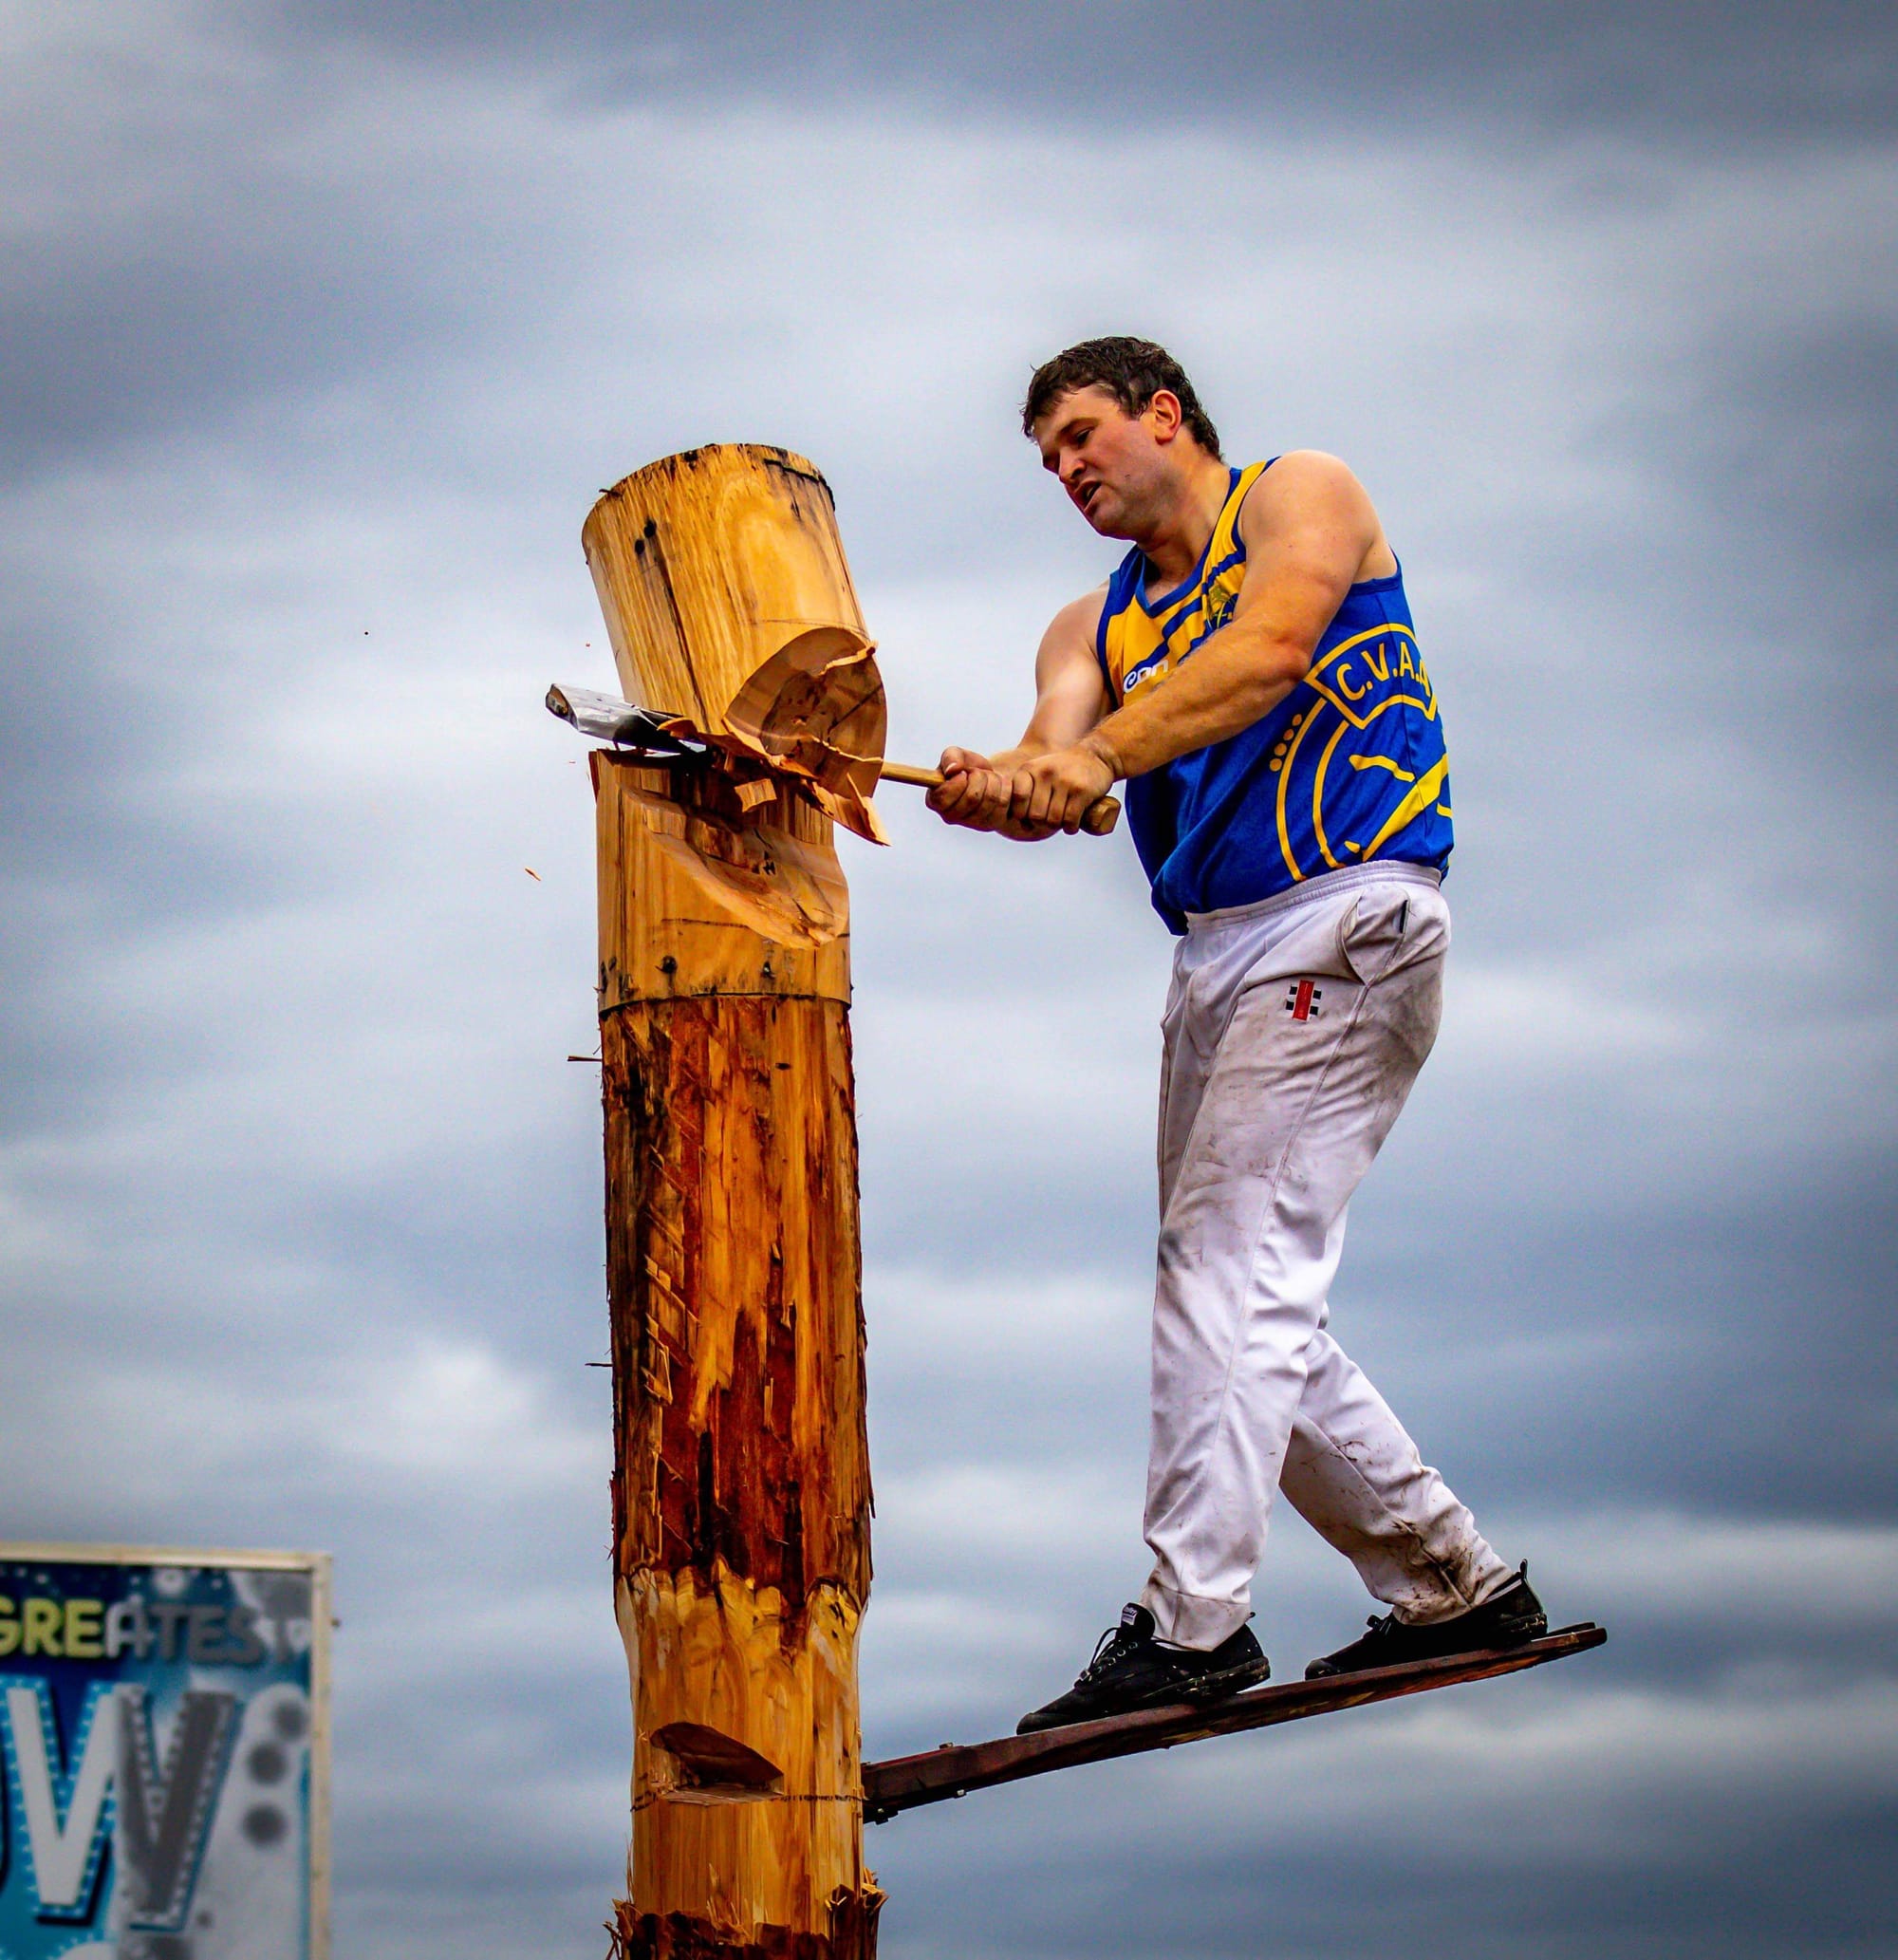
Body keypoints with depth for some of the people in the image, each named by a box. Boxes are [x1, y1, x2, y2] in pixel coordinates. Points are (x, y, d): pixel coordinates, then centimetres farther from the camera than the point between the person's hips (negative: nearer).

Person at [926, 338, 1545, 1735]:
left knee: (1234, 1259, -17)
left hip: (1346, 918, -8)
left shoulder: (1300, 497, 4)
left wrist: (1097, 752, -30)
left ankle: (1194, 1622, -21)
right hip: (1216, 957, 8)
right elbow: (1060, 749, 1)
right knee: (1257, 1313, 7)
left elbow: (1271, 648, -17)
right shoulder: (1095, 624, 21)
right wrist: (1001, 787, -24)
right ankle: (1455, 1583, 18)